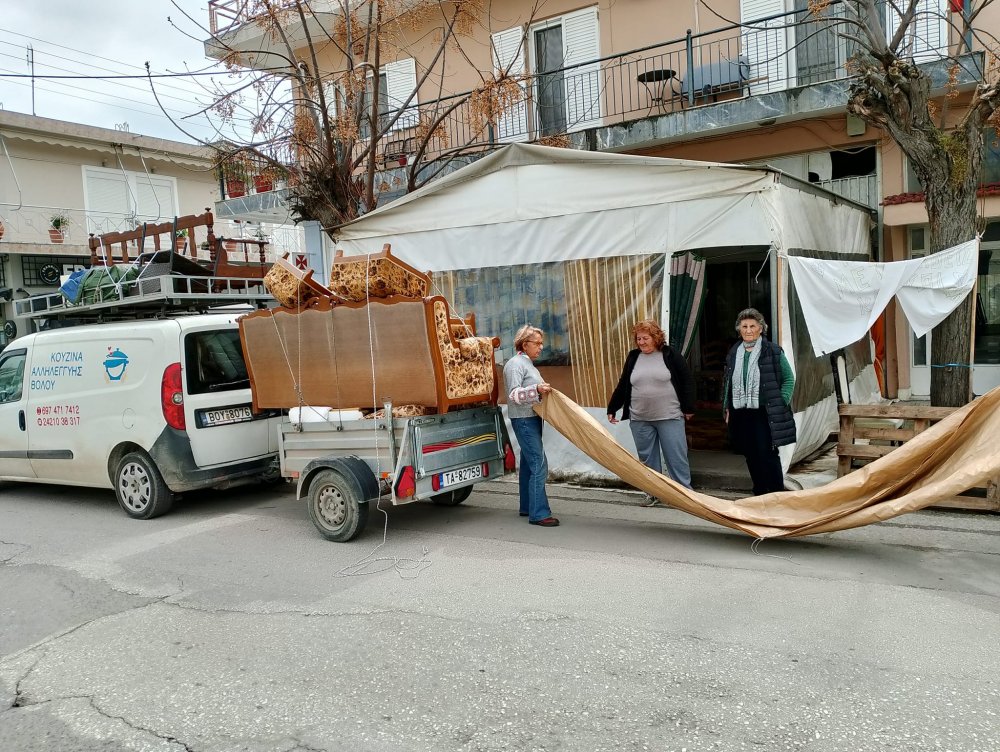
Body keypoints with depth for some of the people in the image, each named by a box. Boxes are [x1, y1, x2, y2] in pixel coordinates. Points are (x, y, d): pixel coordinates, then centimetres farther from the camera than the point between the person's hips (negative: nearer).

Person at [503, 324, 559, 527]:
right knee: (539, 465, -13)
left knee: (528, 463, 13)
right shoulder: (515, 364, -12)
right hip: (524, 419, -10)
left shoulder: (528, 364, 18)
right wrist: (537, 390, -34)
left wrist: (544, 392, 17)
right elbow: (514, 394, -21)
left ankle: (527, 507, 21)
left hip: (532, 419, 10)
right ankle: (539, 514, -12)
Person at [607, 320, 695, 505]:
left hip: (670, 417, -4)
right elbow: (622, 386, 15)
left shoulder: (670, 355, -2)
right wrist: (612, 409, 16)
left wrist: (688, 408, -3)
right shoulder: (633, 357, 9)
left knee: (676, 456, -2)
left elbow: (686, 382, 0)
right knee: (647, 458, 9)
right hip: (640, 420, 4)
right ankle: (654, 493, 20)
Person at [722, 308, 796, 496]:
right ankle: (760, 496, 21)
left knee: (767, 456, -6)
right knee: (751, 457, 10)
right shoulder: (734, 353, 12)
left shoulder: (773, 351, -2)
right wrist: (727, 408, 12)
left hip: (764, 414, -5)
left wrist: (781, 403, -7)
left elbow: (789, 379, 1)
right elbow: (727, 383, 17)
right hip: (740, 414, 5)